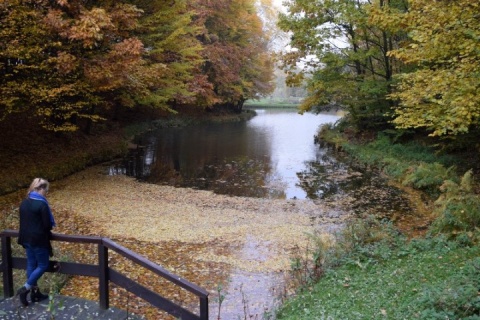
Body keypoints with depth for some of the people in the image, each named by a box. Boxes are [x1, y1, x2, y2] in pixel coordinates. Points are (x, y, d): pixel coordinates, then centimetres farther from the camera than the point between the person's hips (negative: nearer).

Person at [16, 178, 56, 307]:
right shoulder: (42, 204, -19)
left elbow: (23, 221, 13)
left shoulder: (24, 202, 6)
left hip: (27, 238, 8)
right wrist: (49, 227, 5)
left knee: (31, 264, 14)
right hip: (39, 240, -8)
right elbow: (47, 225, -16)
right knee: (43, 265, 6)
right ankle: (25, 289, 2)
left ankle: (35, 292, 23)